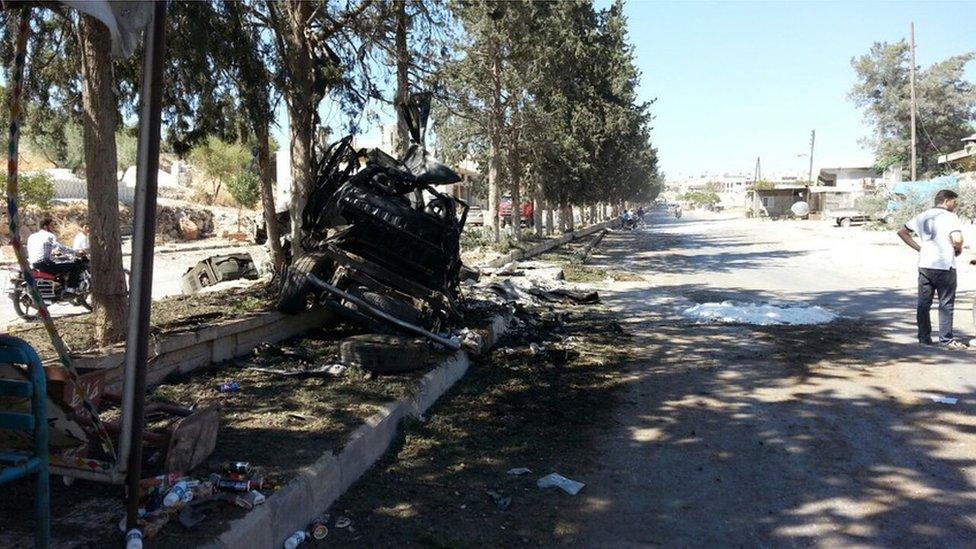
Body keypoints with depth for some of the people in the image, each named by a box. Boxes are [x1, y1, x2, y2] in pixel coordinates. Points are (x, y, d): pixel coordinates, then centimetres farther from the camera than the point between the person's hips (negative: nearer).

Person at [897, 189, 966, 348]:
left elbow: (902, 232, 14)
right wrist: (958, 250, 0)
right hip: (944, 266, -5)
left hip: (924, 265, 5)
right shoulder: (950, 217, -8)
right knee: (946, 304, 3)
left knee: (923, 303, 10)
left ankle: (924, 337, 15)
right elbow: (957, 240, -21)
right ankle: (946, 339, 7)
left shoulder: (922, 216, 10)